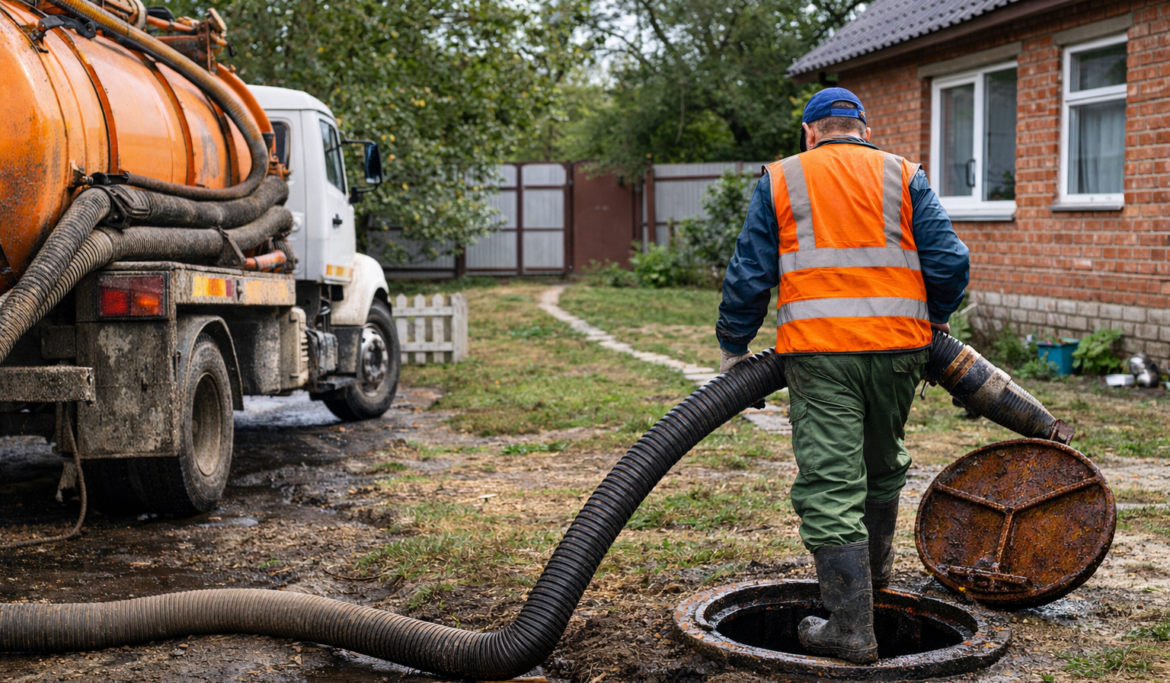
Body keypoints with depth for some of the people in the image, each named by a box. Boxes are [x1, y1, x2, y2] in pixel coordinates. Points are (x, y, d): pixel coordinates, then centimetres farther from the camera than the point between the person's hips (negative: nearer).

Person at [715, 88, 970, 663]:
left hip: (819, 349, -3)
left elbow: (749, 276, 4)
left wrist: (733, 347, 15)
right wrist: (936, 315, 21)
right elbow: (949, 261, 3)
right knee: (883, 464, 24)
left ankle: (851, 627, -5)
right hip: (898, 345, 3)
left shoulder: (780, 180, 8)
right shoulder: (903, 177, 10)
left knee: (830, 486, -2)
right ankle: (874, 568, 45)